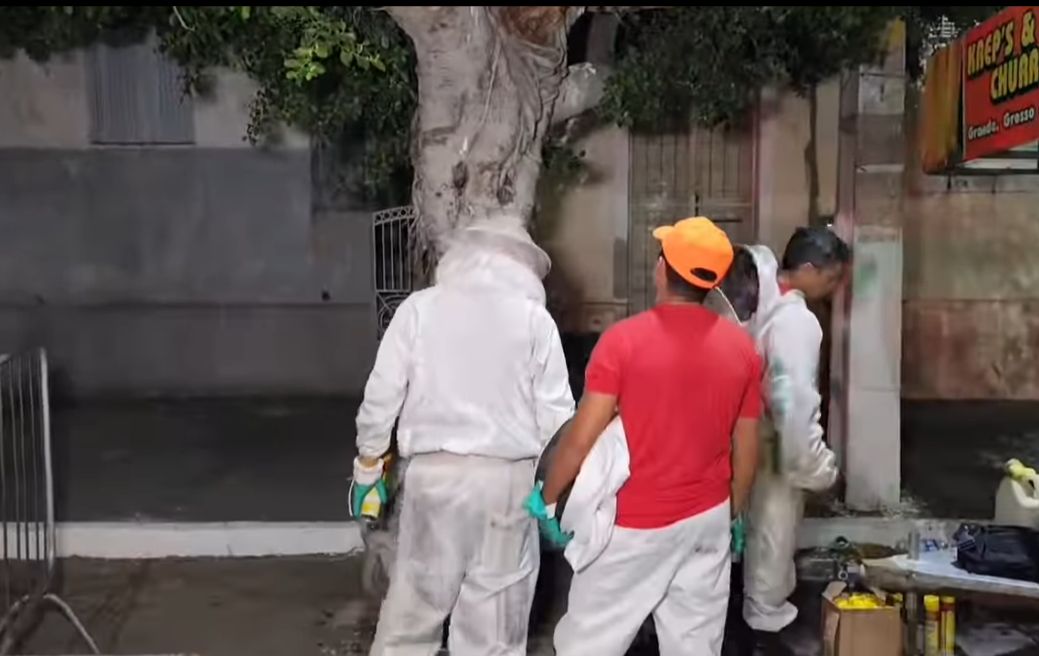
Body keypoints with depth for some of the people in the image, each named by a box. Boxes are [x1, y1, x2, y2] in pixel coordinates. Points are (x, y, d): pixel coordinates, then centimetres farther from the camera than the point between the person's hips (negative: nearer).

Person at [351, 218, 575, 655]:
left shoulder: (419, 308, 1)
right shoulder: (534, 318, 0)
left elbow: (382, 395, -1)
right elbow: (556, 414, -1)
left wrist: (368, 465, 11)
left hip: (433, 472, 1)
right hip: (506, 477, 0)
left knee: (415, 603, 13)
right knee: (495, 616, 9)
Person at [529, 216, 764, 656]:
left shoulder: (624, 339, -16)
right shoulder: (741, 347, -2)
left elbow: (582, 438, -16)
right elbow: (747, 450, 5)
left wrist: (547, 498, -1)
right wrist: (734, 514, 20)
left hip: (636, 524, -4)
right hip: (708, 517, 5)